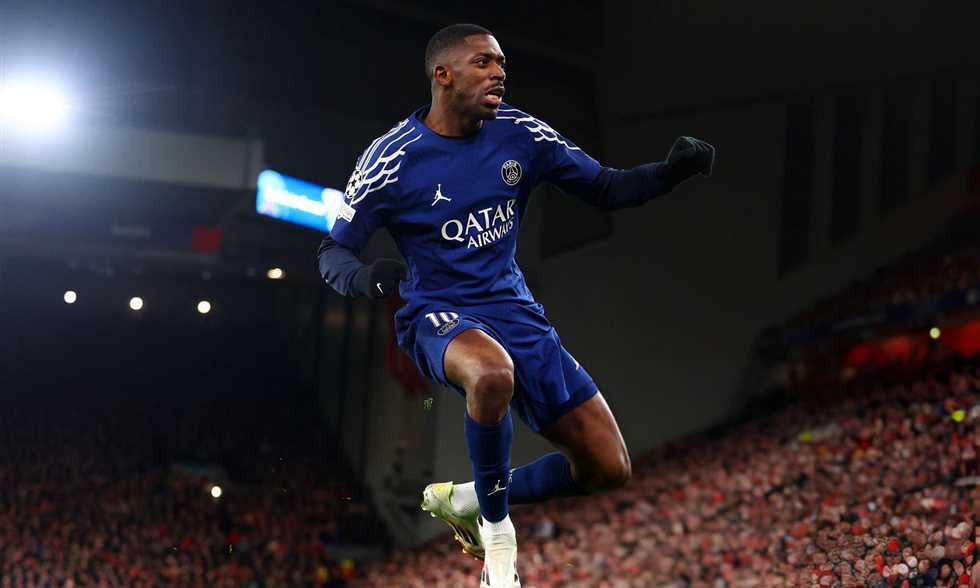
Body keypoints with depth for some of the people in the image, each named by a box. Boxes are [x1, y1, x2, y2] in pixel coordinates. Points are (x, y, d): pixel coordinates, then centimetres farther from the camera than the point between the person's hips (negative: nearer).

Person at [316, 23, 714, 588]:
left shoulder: (518, 133, 0)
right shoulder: (394, 158, -11)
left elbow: (606, 188, 7)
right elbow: (333, 251, -4)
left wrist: (672, 171, -12)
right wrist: (362, 275, -28)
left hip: (515, 310, 5)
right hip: (439, 314, -5)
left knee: (609, 468, -1)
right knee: (493, 374, -43)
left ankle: (465, 500, 21)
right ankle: (497, 533, -19)